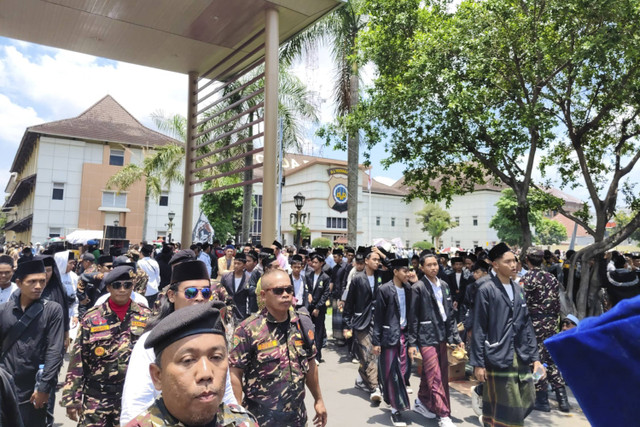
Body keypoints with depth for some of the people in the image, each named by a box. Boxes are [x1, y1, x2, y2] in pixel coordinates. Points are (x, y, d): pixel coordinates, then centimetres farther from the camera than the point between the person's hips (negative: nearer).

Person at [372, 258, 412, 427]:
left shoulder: (408, 289, 4)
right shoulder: (384, 290, -10)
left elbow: (410, 312, 8)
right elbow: (378, 317, -8)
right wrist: (376, 341, -9)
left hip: (404, 334, 5)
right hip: (389, 335, -5)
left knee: (404, 370, 7)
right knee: (392, 373, 2)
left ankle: (395, 401, 30)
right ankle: (395, 410, 13)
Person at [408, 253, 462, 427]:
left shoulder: (444, 286, 8)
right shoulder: (418, 288, -9)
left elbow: (450, 313, 12)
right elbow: (413, 317, -8)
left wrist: (456, 337, 9)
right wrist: (412, 343, -9)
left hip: (442, 336, 6)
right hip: (426, 337, -6)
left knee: (429, 374, 16)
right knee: (435, 377, -4)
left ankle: (422, 402, 34)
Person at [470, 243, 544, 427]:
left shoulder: (519, 290, 10)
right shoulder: (486, 291, -8)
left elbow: (527, 326, 14)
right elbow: (479, 330, -8)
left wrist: (535, 357, 10)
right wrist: (478, 363, -9)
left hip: (521, 359, 6)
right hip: (498, 358, -6)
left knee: (526, 403, 10)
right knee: (504, 407, 0)